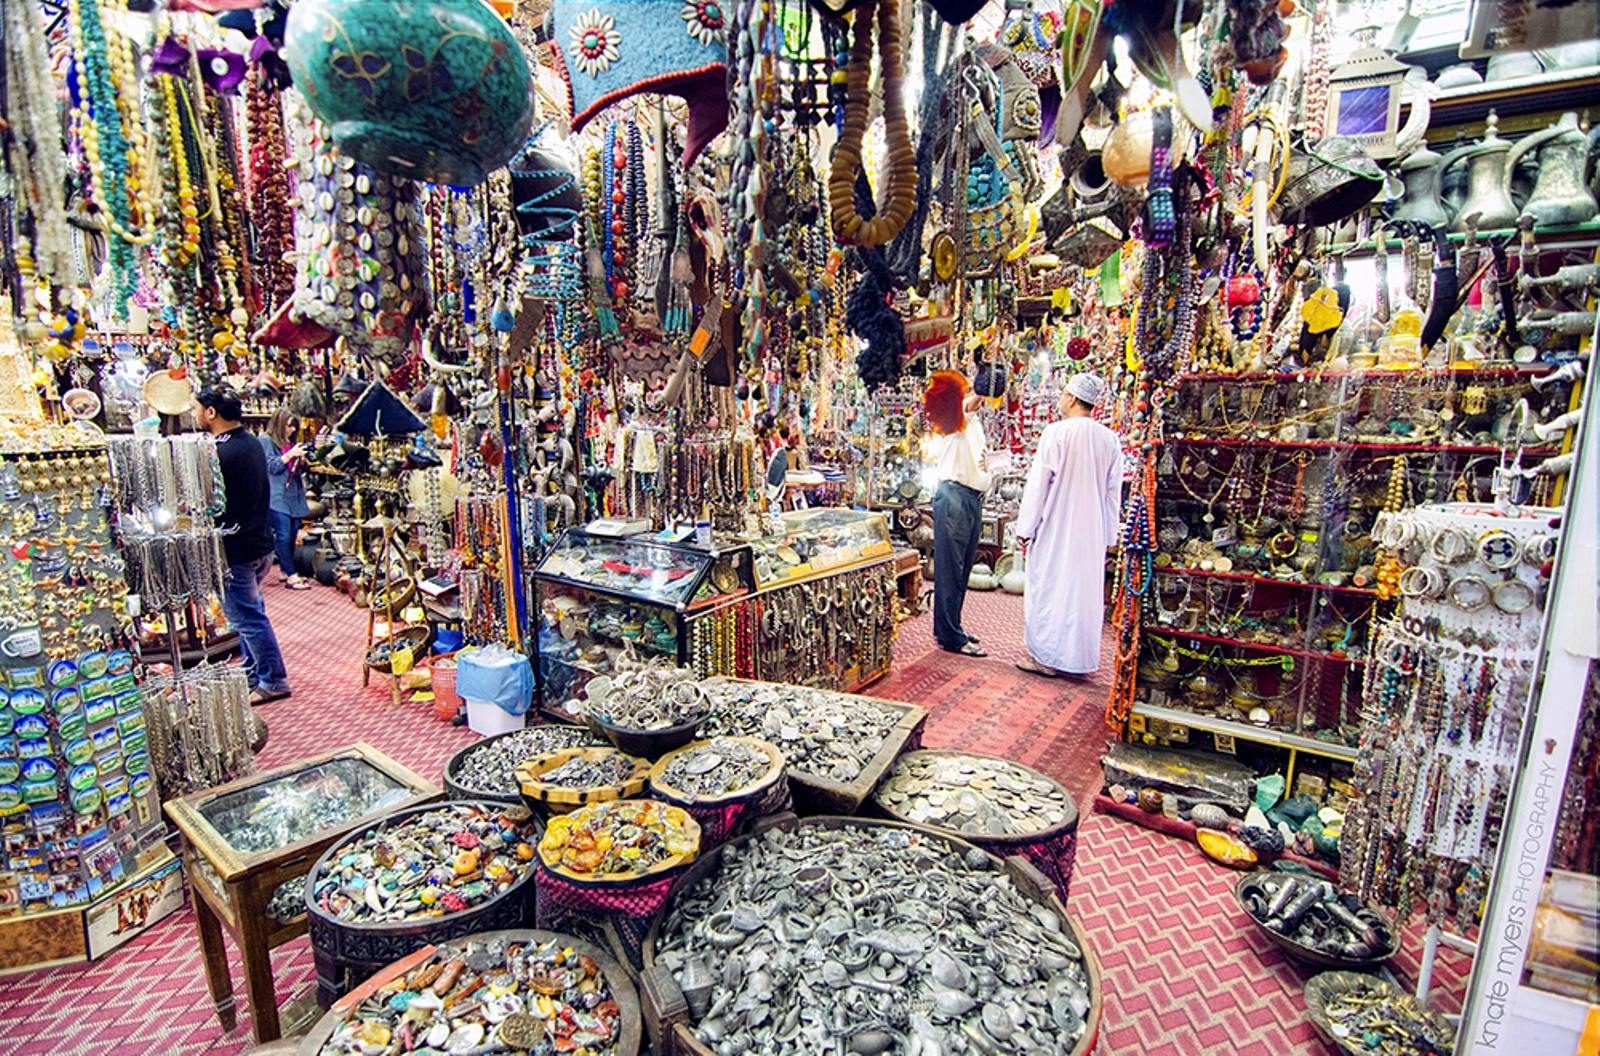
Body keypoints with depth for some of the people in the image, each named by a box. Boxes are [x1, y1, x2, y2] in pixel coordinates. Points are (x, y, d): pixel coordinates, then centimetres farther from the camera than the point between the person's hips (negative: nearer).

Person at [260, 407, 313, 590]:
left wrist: (302, 460, 1)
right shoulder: (266, 440, -2)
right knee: (283, 535, -8)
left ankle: (285, 570, 19)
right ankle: (291, 576, -8)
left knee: (293, 534, 9)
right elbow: (272, 467, -9)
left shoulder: (291, 442, 18)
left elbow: (301, 470, 21)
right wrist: (290, 455, -16)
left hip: (294, 495, 7)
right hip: (278, 496, -7)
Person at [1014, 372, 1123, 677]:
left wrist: (1025, 529, -5)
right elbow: (1113, 494, 8)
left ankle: (1046, 657, 10)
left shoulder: (1056, 433, -12)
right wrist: (1108, 538, 15)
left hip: (1055, 529, -5)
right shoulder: (1110, 440, 3)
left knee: (1048, 587, 5)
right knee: (1085, 590, 13)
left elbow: (1038, 484, -12)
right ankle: (1078, 656, 22)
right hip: (1092, 534, 5)